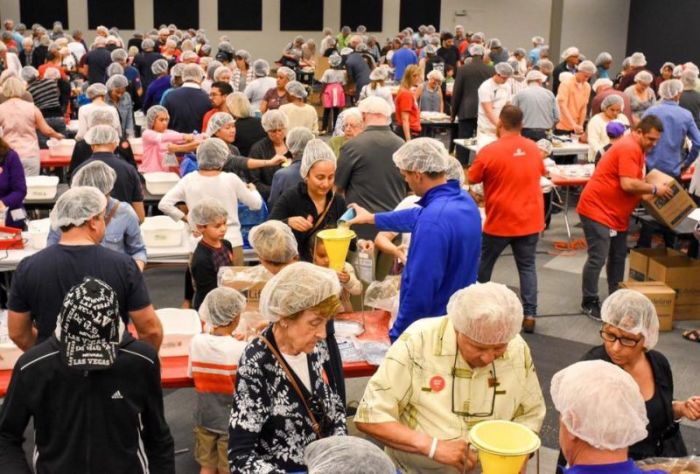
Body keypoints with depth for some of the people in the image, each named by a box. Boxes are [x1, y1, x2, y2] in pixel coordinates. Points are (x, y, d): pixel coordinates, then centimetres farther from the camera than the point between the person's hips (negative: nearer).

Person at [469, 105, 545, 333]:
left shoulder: (489, 151, -15)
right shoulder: (533, 148, 1)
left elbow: (472, 179, -3)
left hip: (500, 221, -3)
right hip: (530, 220, 4)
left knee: (483, 265, 15)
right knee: (527, 266, 10)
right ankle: (529, 315, 4)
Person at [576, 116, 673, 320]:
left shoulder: (636, 148, 14)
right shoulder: (629, 148, -18)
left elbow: (635, 181, 17)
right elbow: (628, 184, -26)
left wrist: (652, 189, 2)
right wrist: (654, 189, -15)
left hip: (617, 213, 11)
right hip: (597, 210, -11)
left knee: (618, 256, 14)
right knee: (598, 258, -9)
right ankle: (589, 303, 1)